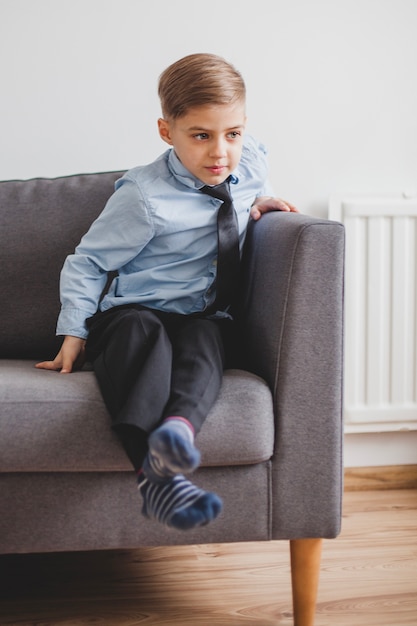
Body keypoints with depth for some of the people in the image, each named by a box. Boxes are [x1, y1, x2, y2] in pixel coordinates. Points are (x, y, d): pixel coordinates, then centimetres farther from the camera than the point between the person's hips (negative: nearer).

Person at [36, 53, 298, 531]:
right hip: (136, 311, -3)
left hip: (206, 317, 4)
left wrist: (258, 201, 8)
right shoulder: (144, 197, -12)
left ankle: (178, 428, -64)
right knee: (141, 332, -39)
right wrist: (74, 332, -7)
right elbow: (87, 262, -2)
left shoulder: (251, 160, 3)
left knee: (205, 340, -34)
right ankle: (156, 474, -60)